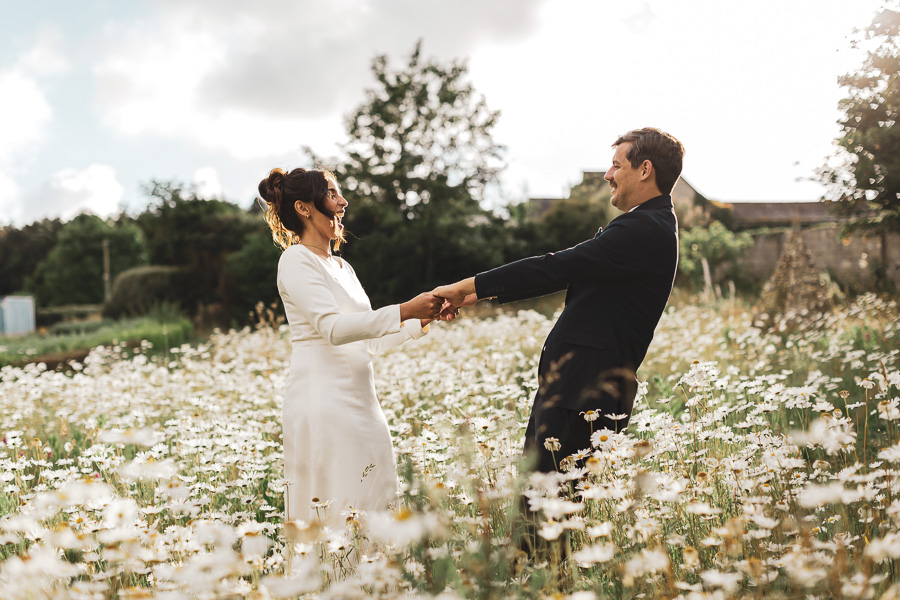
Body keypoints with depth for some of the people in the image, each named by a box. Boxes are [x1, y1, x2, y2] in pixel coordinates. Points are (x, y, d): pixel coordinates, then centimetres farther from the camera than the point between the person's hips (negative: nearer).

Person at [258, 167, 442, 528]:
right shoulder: (296, 260, -5)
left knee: (373, 508, 6)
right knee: (327, 516, -8)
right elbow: (333, 329, -18)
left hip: (359, 401, 8)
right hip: (323, 402, -8)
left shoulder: (341, 267, 20)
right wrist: (403, 311, -21)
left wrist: (421, 322, 11)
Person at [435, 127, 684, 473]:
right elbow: (565, 273, 18)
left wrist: (469, 285, -13)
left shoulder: (644, 230, -15)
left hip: (584, 394, -10)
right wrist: (480, 293, 14)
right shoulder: (649, 226, 19)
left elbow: (557, 267, -19)